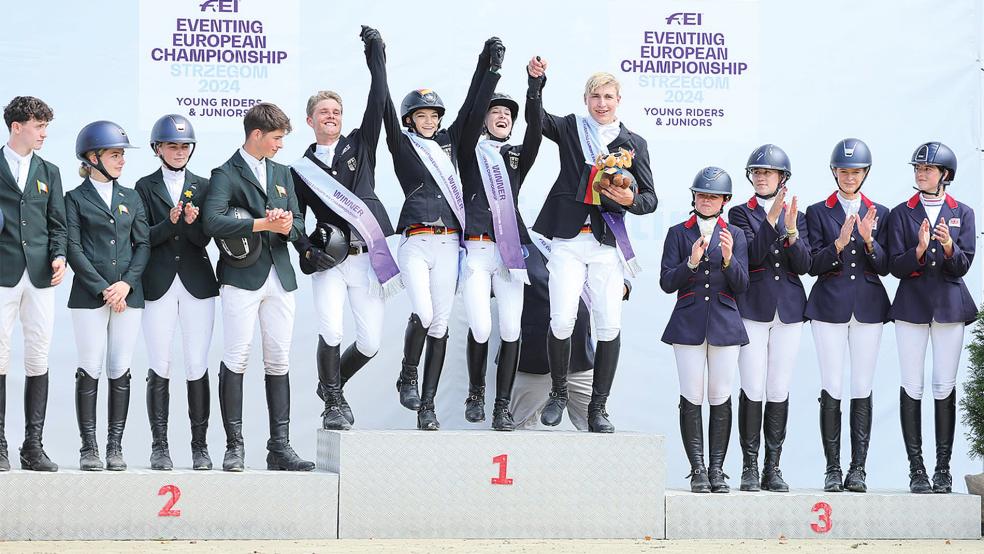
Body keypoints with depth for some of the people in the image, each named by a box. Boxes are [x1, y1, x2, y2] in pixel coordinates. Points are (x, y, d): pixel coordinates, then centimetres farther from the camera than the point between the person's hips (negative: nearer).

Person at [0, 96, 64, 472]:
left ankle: (33, 446, 5)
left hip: (40, 275, 4)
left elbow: (57, 224, 13)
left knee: (38, 360, 2)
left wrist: (59, 255, -2)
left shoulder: (48, 172, 17)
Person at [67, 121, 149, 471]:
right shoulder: (76, 199, 4)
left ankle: (115, 447, 5)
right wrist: (103, 289, -11)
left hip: (128, 294, 3)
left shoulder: (131, 198, 15)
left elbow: (143, 245, 10)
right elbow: (74, 249, -3)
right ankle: (89, 448, -1)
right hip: (89, 295, -3)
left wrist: (126, 283, -6)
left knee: (120, 371, 1)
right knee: (90, 370, -4)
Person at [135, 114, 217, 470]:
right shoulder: (145, 188, 7)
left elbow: (203, 238, 2)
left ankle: (200, 446, 5)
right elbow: (143, 238, -1)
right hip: (158, 286, -1)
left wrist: (191, 222, -18)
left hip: (197, 285, 1)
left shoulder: (202, 187, 10)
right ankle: (159, 447, 3)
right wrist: (171, 222, -16)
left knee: (197, 368, -1)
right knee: (160, 369, -1)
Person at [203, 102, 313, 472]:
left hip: (279, 276, 6)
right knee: (236, 360, -7)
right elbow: (213, 222, -19)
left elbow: (297, 225, 16)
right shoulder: (226, 174, -3)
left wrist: (286, 226, -8)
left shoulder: (282, 173, 19)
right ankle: (234, 447, -3)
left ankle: (280, 448, 7)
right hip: (242, 277, -6)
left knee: (279, 362, 5)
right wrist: (262, 224, -20)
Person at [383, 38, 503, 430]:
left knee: (440, 324, 0)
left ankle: (427, 408, 2)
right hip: (415, 243, -3)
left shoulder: (449, 142, 17)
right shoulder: (402, 145, 8)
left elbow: (473, 108, 14)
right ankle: (408, 376, 7)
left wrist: (489, 67, 7)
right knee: (423, 314, -20)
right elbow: (387, 114, -4)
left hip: (448, 243, 3)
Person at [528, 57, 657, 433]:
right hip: (568, 240, -1)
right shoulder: (570, 129, 11)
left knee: (610, 326, -6)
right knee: (561, 320, -13)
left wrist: (630, 199, -11)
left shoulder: (633, 144, 12)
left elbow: (650, 199, 11)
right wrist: (535, 81, -21)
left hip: (607, 243, 1)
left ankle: (598, 409, 4)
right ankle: (558, 393, 10)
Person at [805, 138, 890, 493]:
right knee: (831, 389, -5)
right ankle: (832, 469, -1)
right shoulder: (818, 212, 6)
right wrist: (839, 243, -18)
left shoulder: (879, 214, 11)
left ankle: (858, 469, 2)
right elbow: (813, 265, -2)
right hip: (830, 306, -1)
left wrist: (869, 240, -13)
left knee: (863, 389, -1)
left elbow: (884, 267, 5)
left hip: (868, 307, 1)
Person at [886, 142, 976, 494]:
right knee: (912, 386, -4)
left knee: (945, 387, -1)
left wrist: (949, 248, -21)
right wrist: (919, 250, -20)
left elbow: (963, 266, 0)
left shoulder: (962, 213, 7)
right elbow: (896, 266, -2)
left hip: (950, 306, 0)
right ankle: (916, 468, 0)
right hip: (912, 306, 0)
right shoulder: (901, 213, 6)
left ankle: (943, 468, 4)